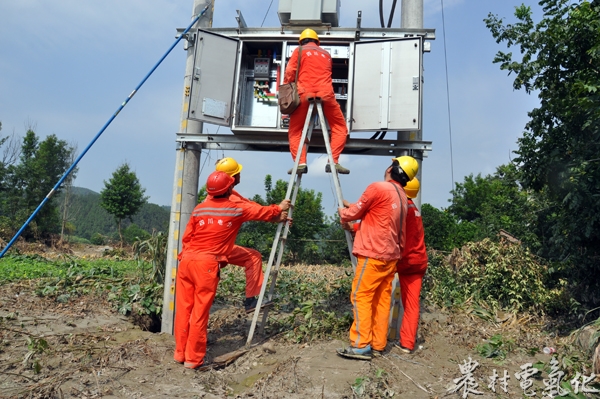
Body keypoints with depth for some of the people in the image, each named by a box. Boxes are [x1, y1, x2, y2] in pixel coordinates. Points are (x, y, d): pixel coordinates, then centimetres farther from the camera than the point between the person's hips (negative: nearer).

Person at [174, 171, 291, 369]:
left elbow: (186, 237, 13)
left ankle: (180, 353, 22)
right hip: (207, 263, -5)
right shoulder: (236, 209, 3)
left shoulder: (199, 209, 12)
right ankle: (193, 358, 10)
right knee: (199, 312, 2)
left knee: (183, 308, 11)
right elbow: (261, 212, 18)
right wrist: (279, 209, 35)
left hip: (187, 259, 5)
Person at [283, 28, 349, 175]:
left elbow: (289, 72, 6)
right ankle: (333, 162, -2)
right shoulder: (326, 54, 27)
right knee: (340, 128, 13)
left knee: (295, 131, 11)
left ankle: (300, 163, -6)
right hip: (326, 95, 2)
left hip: (304, 95, -1)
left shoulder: (299, 51, 16)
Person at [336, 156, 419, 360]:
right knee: (382, 300, 10)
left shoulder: (378, 188, -11)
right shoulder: (402, 197, 16)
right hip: (390, 255, 9)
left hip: (373, 254, -8)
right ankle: (378, 345, 13)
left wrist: (343, 213, 18)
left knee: (361, 297, -5)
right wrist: (355, 227, 23)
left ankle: (361, 345, -5)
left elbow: (354, 213, -3)